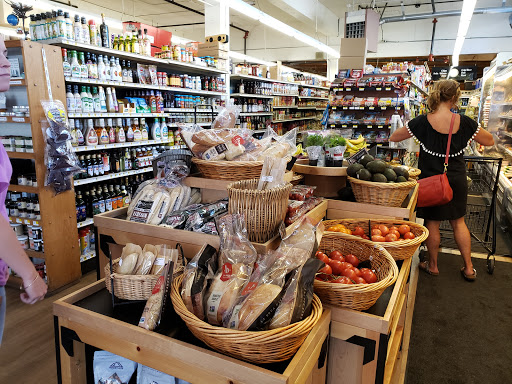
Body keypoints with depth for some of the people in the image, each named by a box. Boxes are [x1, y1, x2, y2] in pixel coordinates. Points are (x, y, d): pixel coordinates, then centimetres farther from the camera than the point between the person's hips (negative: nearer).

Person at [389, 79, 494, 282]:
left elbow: (393, 138, -4)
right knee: (458, 222, 17)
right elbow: (489, 140, 6)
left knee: (432, 223, 11)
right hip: (457, 179, 2)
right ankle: (468, 268, 26)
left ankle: (432, 265, 26)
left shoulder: (423, 122, -15)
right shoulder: (464, 122, -9)